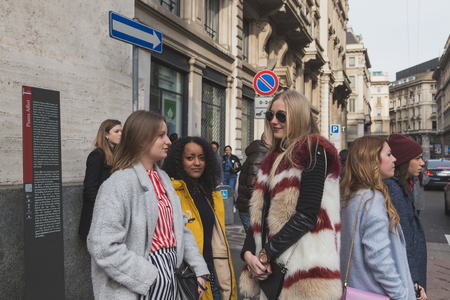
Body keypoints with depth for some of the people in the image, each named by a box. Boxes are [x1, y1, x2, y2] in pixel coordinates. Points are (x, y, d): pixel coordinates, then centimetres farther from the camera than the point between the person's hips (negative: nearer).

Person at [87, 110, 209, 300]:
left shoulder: (163, 178, 10)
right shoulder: (119, 183, -16)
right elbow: (104, 246, -23)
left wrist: (198, 270, 4)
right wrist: (148, 277, -20)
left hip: (172, 272, 7)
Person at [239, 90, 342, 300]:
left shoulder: (313, 152, -9)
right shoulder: (275, 159, 14)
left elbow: (306, 216, -18)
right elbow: (259, 213, 12)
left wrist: (266, 254, -13)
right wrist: (248, 252, -2)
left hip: (301, 265, -7)